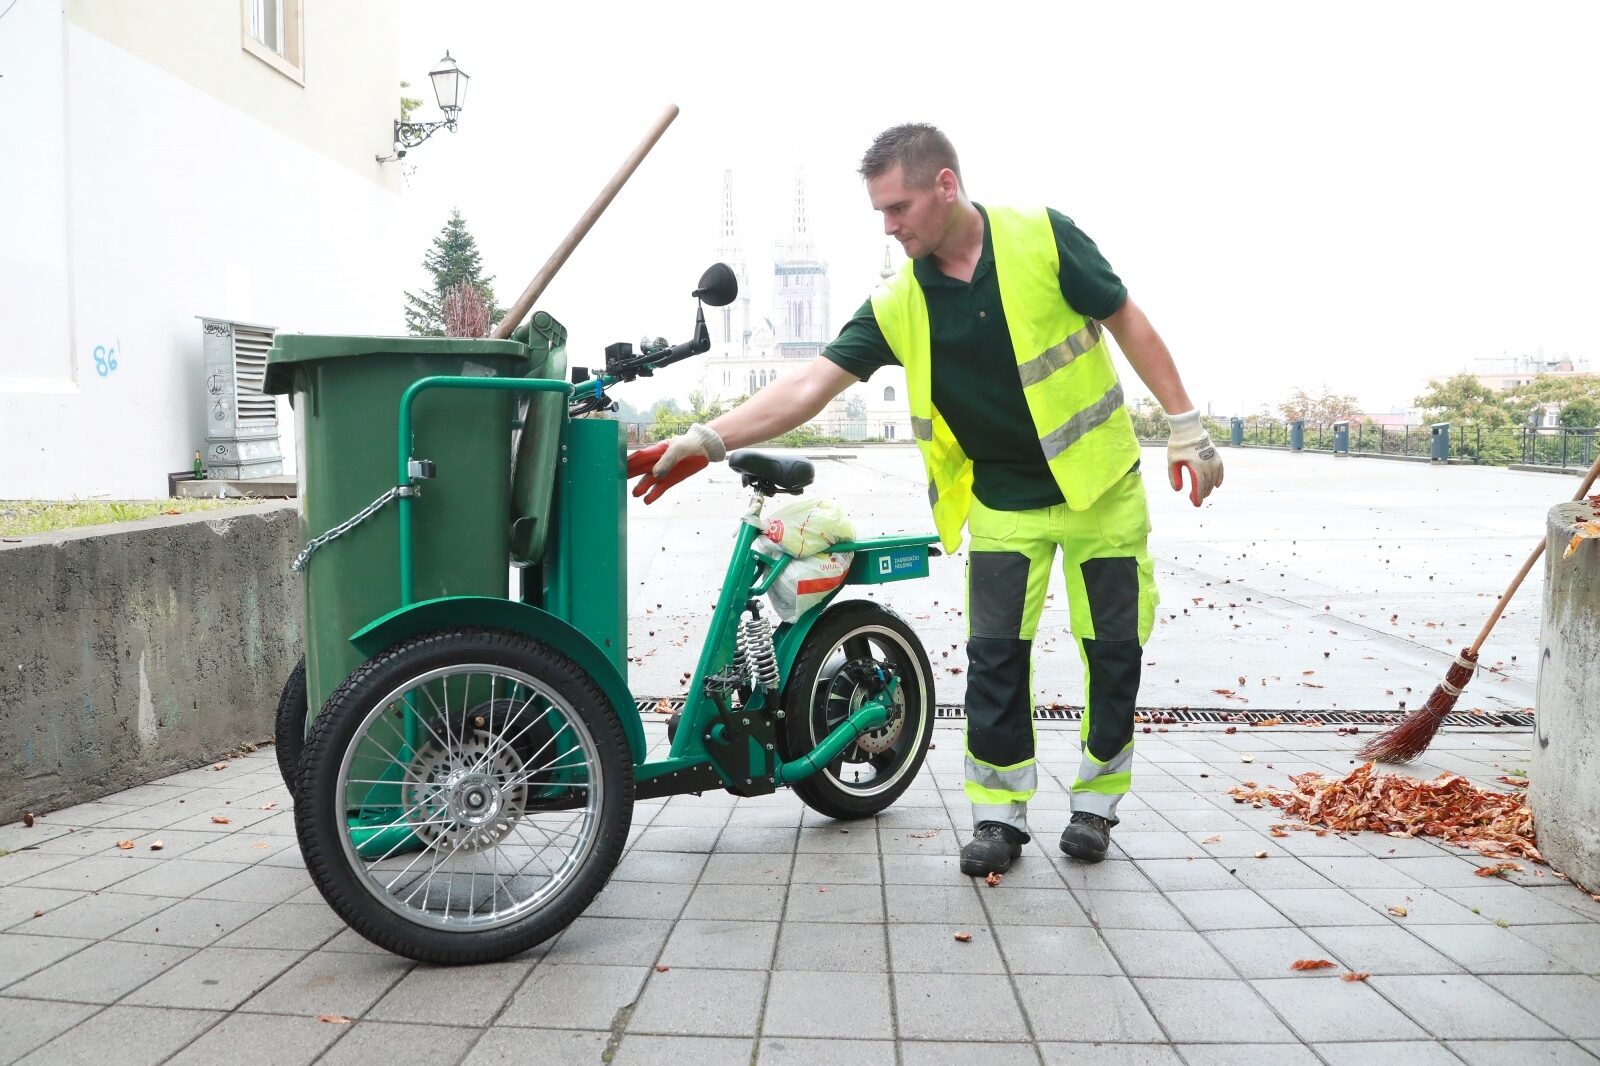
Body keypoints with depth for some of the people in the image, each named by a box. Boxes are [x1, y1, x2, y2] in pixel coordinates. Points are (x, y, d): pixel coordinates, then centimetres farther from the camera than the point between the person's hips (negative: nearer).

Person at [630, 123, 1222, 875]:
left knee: (1113, 650, 6)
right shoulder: (900, 304, -8)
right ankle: (999, 814, 13)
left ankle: (1096, 802, 24)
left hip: (1098, 481, -1)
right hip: (1004, 500, 2)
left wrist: (1185, 426, -6)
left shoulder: (1042, 237, -13)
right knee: (995, 657, -1)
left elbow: (1127, 322, -5)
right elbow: (811, 385, -14)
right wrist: (707, 440, -24)